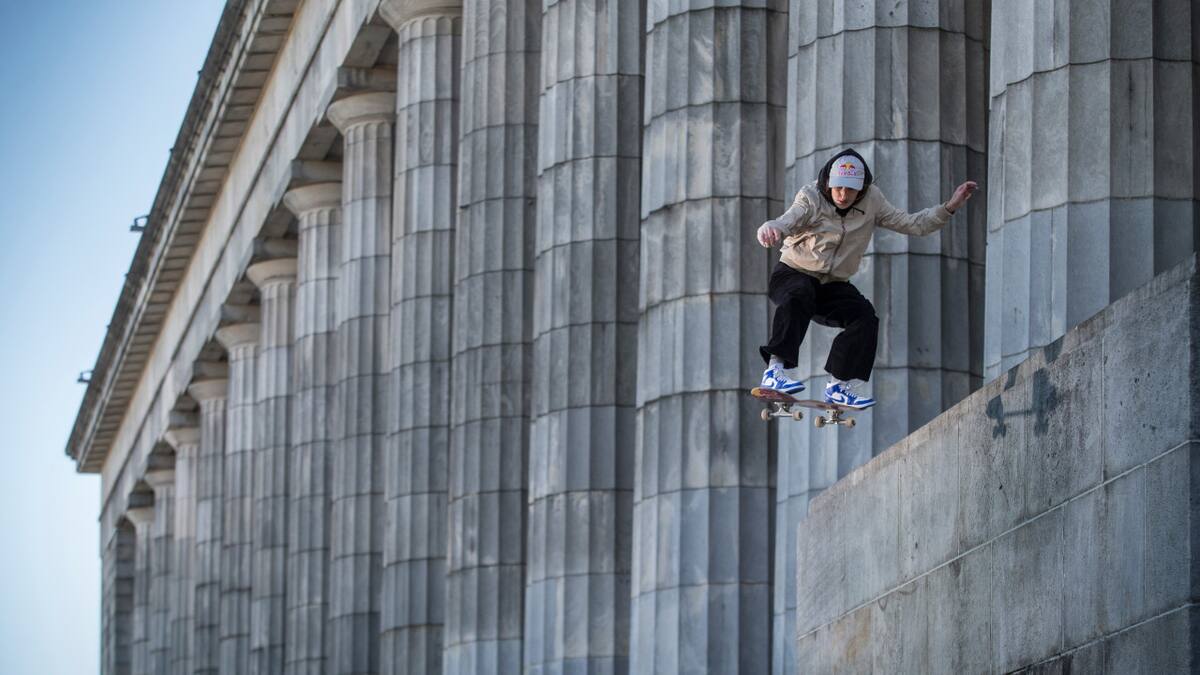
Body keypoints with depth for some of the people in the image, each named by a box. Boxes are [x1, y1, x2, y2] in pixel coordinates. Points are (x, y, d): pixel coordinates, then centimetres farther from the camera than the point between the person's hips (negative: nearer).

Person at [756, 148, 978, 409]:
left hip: (834, 285, 4)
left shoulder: (871, 201, -3)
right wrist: (770, 230, -58)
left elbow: (911, 224, -1)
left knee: (864, 316, -21)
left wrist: (950, 207, -12)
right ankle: (776, 368, -46)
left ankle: (839, 386, -13)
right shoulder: (811, 199, -16)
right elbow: (787, 221, -33)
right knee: (798, 295, -38)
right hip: (793, 273, -4)